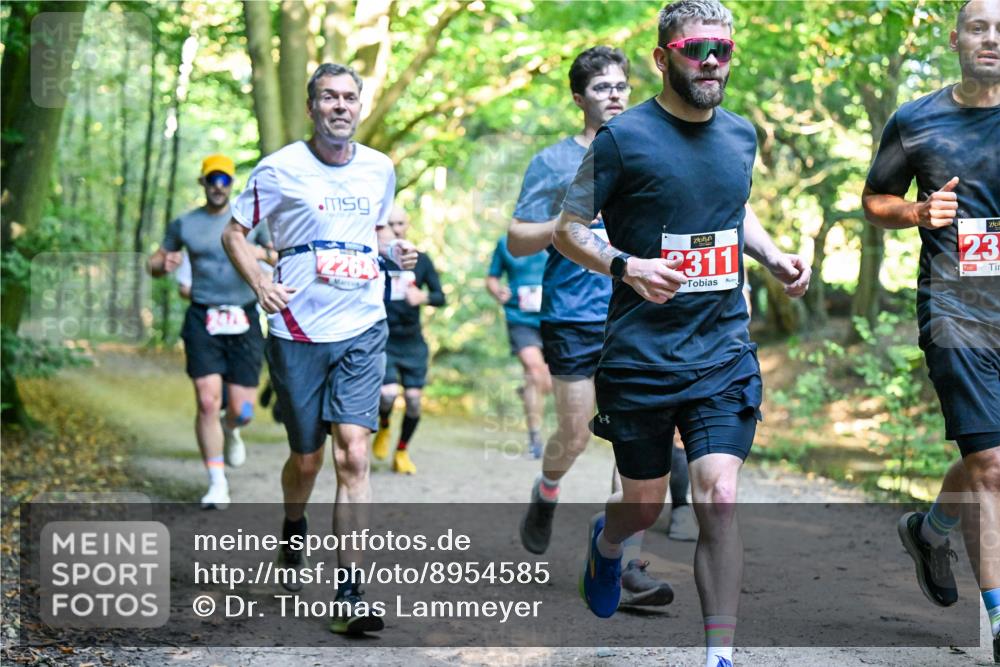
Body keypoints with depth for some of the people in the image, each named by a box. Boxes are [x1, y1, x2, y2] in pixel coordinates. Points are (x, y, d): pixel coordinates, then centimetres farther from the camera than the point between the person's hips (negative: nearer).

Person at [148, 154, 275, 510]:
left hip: (244, 320, 0)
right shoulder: (184, 224, 9)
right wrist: (164, 265, -8)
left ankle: (230, 430, 38)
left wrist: (264, 253, -17)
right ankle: (217, 484, -2)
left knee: (242, 409, -1)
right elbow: (154, 263, 16)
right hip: (202, 320, 0)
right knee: (208, 402, -12)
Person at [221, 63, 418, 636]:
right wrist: (260, 282, -13)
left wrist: (395, 249, 5)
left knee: (354, 454, -12)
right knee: (307, 459, 8)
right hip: (299, 333, -2)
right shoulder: (280, 169, -3)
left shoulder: (380, 169, 9)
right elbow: (235, 232, 5)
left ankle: (350, 594, -10)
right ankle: (294, 530, 44)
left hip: (363, 331, 2)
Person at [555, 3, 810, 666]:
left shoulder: (742, 134, 7)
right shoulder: (624, 137, -9)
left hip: (724, 351, 3)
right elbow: (568, 228, -4)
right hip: (641, 356, -2)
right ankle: (606, 540, 51)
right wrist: (626, 266, -22)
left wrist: (775, 257, 7)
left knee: (718, 501, -11)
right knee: (645, 505, 13)